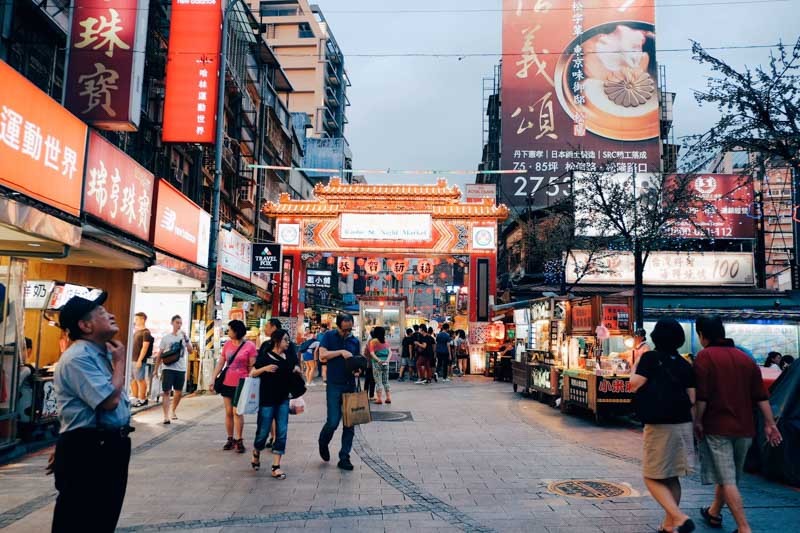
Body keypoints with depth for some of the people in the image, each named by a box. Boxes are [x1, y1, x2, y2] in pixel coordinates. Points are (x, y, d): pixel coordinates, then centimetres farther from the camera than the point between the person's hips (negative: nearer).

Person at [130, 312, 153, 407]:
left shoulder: (146, 332, -9)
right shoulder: (136, 331, 16)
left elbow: (145, 347, -15)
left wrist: (139, 360, -19)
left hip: (139, 360, -8)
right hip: (132, 359, 8)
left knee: (140, 379, -2)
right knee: (133, 379, 11)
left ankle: (143, 399, 5)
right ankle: (135, 398, 19)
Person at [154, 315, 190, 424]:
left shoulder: (184, 337, 7)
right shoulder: (166, 338, 3)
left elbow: (190, 351, -7)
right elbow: (160, 355, 7)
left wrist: (186, 339, -20)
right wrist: (156, 369, 4)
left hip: (181, 369, 3)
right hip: (168, 368, -2)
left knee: (179, 393, 12)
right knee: (166, 392, -8)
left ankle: (173, 410, 34)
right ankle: (166, 416, -10)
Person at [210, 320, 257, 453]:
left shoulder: (249, 346, -8)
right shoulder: (227, 344, 6)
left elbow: (252, 367, -6)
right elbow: (220, 363, 8)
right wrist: (213, 379, 3)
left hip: (241, 384, -5)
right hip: (226, 383, 5)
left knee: (237, 412, -5)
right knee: (228, 412, 8)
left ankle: (239, 440, 5)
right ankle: (230, 439, 18)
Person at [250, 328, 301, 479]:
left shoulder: (290, 357, 7)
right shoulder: (265, 356, -4)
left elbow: (301, 375, 18)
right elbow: (251, 374, -3)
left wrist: (298, 370, -5)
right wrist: (265, 368, -20)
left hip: (283, 400, 4)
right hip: (267, 400, -3)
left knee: (282, 432, -1)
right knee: (263, 431, 3)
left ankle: (276, 467, 5)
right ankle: (256, 455, 35)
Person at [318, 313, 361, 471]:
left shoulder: (355, 341, 9)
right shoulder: (329, 336, 0)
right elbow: (322, 355, -10)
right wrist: (341, 352, -18)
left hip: (350, 385, 4)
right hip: (334, 385, -4)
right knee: (333, 422, -6)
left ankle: (344, 458, 14)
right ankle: (323, 443, 26)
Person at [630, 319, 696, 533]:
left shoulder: (650, 357, -8)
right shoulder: (684, 364, 7)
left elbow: (635, 386, -14)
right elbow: (692, 399, 8)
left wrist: (636, 362, 0)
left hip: (659, 426, -6)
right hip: (683, 425, 6)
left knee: (653, 478, 2)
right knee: (672, 477, 16)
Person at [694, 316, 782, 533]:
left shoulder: (705, 356, -9)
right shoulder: (745, 357, 9)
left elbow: (702, 395, -15)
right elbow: (761, 395, 8)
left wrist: (698, 421, -6)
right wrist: (770, 423, 11)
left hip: (717, 426, -7)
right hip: (744, 427, 7)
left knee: (727, 480, -4)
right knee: (729, 475, 20)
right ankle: (714, 513, 37)